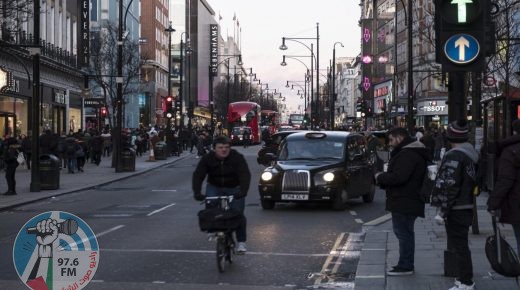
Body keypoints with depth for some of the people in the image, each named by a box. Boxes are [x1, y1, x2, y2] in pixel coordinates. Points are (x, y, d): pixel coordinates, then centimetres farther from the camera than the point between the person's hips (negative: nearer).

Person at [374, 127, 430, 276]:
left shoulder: (407, 155, -19)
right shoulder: (411, 152, 18)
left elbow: (398, 177, -27)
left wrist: (380, 177, -12)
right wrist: (383, 177, 9)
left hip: (403, 202, -11)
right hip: (408, 201, 11)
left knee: (403, 232, -7)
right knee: (406, 232, 16)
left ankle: (405, 266, -4)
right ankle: (407, 264, 25)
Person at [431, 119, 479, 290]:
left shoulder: (454, 156, -19)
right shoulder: (472, 154, 11)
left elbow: (450, 187, -22)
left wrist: (442, 211, -18)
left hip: (456, 210, -10)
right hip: (467, 206, 10)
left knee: (459, 246, -3)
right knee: (459, 245, 20)